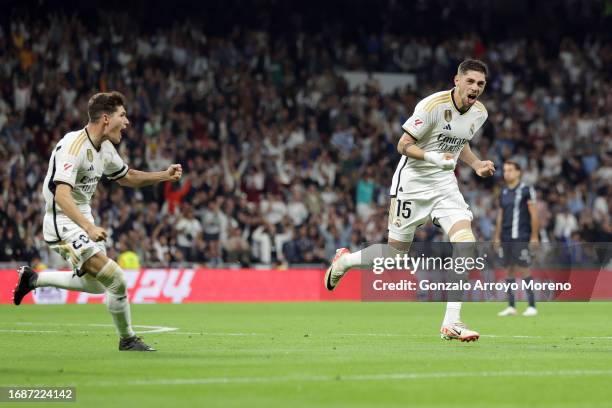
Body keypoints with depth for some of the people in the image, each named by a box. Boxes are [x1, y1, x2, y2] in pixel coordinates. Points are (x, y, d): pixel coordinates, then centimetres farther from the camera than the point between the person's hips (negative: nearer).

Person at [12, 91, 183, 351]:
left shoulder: (105, 147, 5)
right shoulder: (72, 146, -24)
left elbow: (126, 177, 22)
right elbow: (62, 196, -35)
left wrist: (164, 176, 8)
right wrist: (89, 228, -47)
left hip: (83, 218, 10)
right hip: (63, 222, -10)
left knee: (96, 285, 23)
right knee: (116, 280, -17)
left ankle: (32, 279, 35)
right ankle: (127, 340, 1)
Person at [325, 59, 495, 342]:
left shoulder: (480, 113, 2)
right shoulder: (432, 105, -20)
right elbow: (403, 145, -16)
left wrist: (477, 165, 5)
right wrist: (432, 157, -32)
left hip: (444, 184, 5)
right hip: (412, 183, -5)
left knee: (466, 243, -18)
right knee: (396, 254, 3)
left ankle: (451, 323, -16)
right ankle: (343, 260, 35)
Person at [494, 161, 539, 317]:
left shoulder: (526, 190, -4)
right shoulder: (504, 193, 14)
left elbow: (534, 214, -6)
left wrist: (534, 236, -11)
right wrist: (497, 237, 15)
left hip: (521, 237, -6)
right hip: (506, 238, 6)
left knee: (523, 269, -8)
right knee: (509, 269, 6)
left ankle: (532, 306, -5)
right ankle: (511, 306, 9)